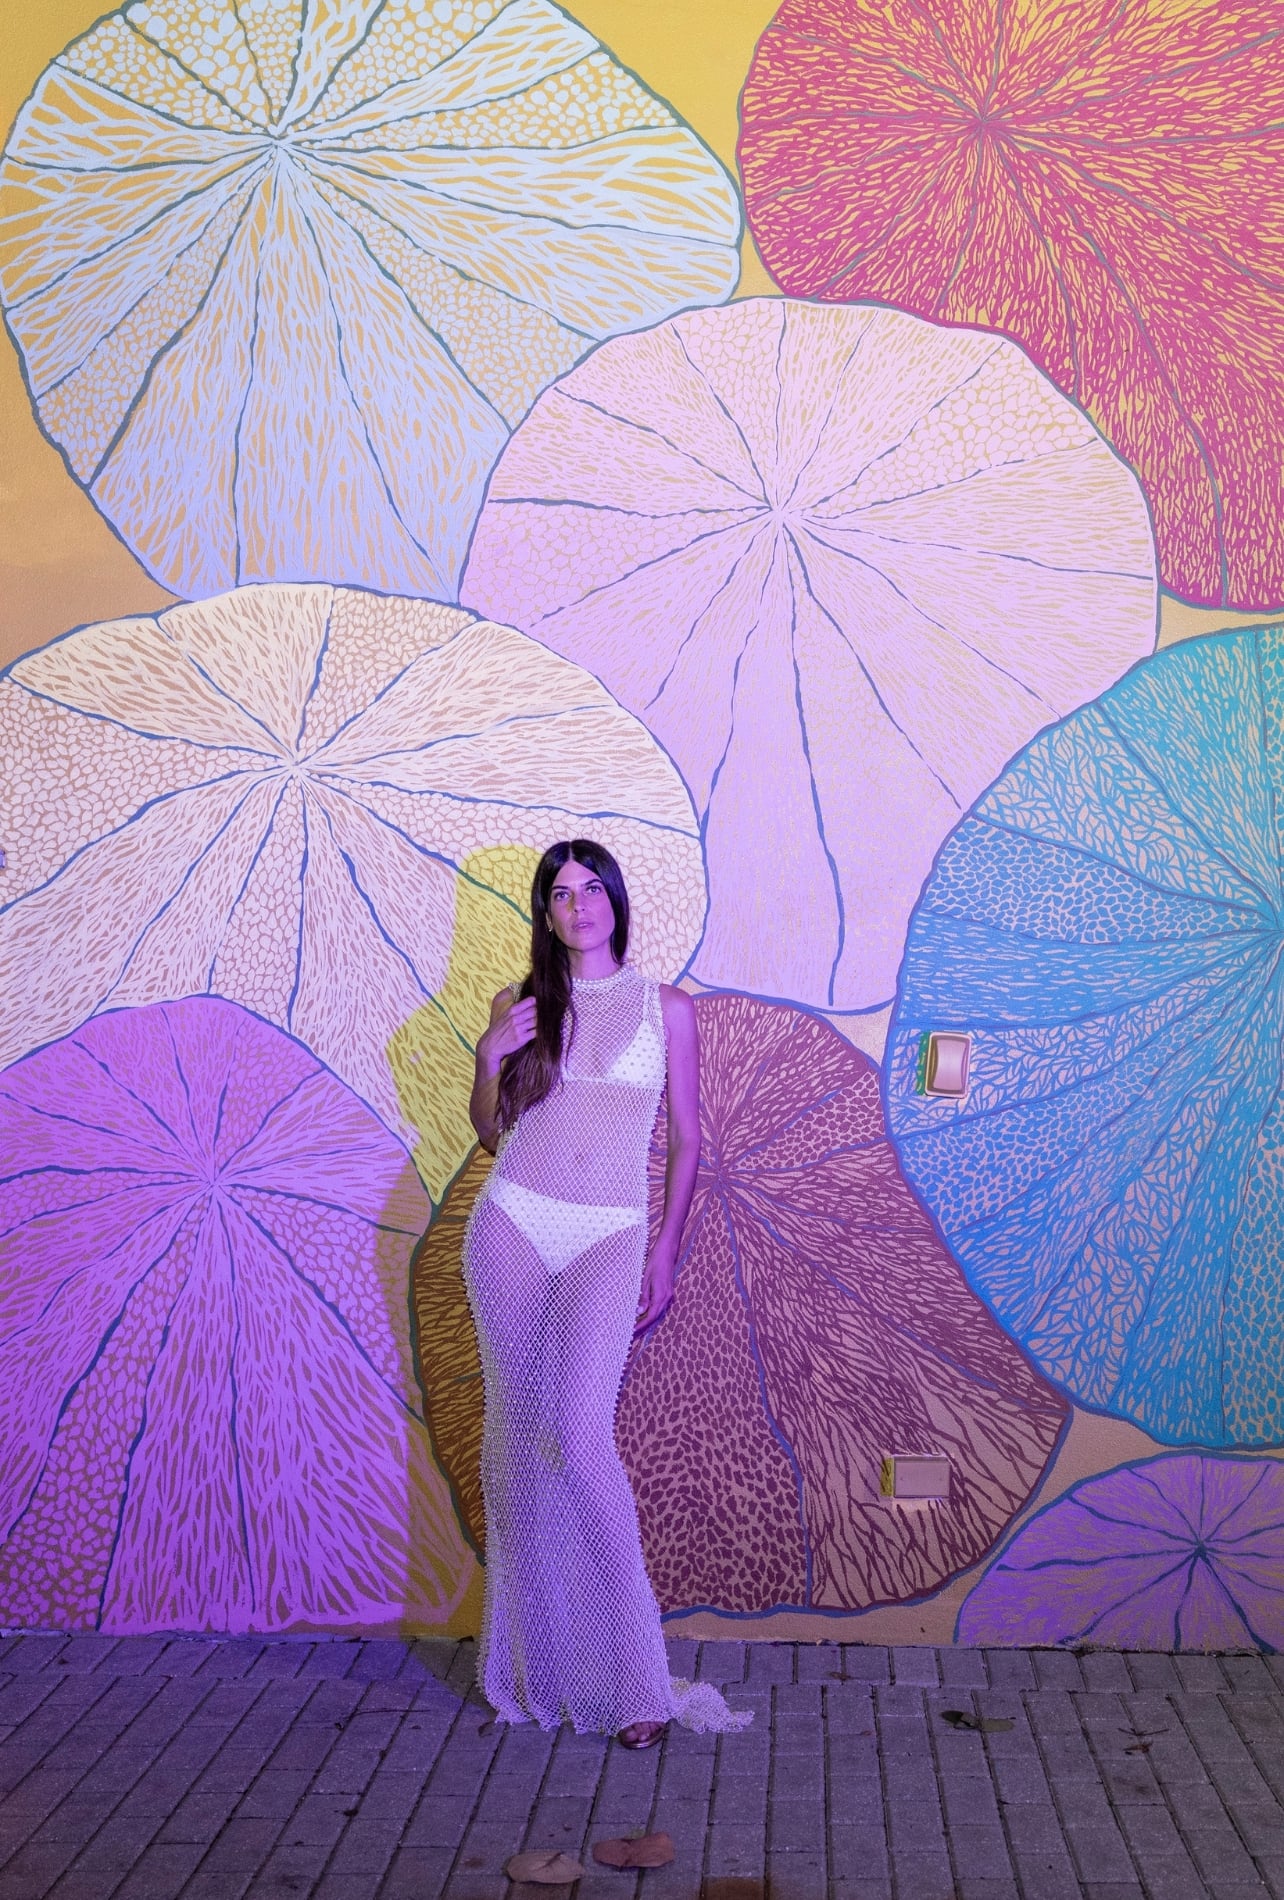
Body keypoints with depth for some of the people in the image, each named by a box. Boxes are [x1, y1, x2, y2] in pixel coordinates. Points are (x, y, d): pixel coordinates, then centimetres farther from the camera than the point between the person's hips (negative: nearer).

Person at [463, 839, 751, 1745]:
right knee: (516, 1430, 4)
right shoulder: (519, 1005, 10)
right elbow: (490, 1132, 15)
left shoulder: (667, 1008, 5)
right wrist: (491, 1059, -3)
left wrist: (666, 1250, 0)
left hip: (610, 1237, -3)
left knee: (581, 1431, -17)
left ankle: (634, 1672, -8)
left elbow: (688, 1138, 7)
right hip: (513, 1225, 3)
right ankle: (532, 1660, 16)